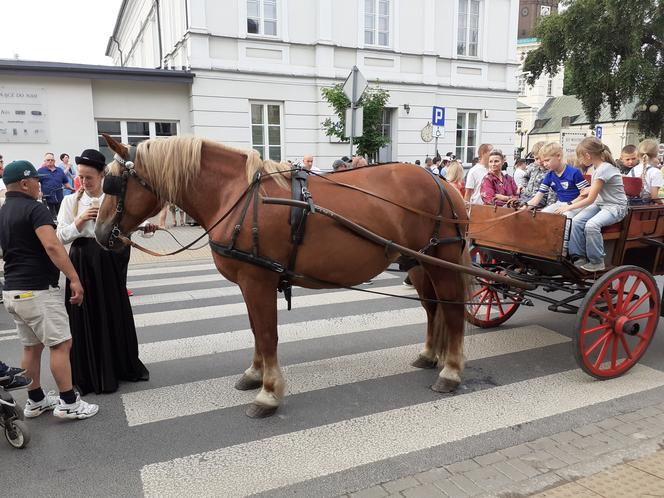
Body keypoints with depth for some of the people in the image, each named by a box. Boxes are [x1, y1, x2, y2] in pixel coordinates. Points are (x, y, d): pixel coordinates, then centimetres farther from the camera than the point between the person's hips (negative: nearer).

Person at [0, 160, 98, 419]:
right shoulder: (34, 208, -14)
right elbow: (52, 246, -28)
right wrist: (74, 279, -28)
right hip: (38, 290, -9)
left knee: (31, 346, 17)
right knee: (60, 344, -2)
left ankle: (35, 401, 26)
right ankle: (69, 403, 3)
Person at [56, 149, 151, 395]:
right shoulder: (71, 201, 3)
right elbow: (60, 237, 1)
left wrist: (147, 226, -25)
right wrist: (79, 222, -15)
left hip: (111, 261, 0)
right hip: (83, 263, 0)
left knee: (116, 313, 9)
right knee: (87, 317, 5)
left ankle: (124, 366, 28)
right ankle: (91, 374, 20)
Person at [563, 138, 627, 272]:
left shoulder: (604, 169, -20)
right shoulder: (599, 167, 7)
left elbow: (590, 199, -18)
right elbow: (591, 193, 15)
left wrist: (569, 207, -11)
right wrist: (571, 204, 11)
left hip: (615, 207, -9)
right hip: (600, 204, 9)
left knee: (591, 225, -32)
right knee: (576, 221, -13)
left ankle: (597, 262, -15)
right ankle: (579, 257, -5)